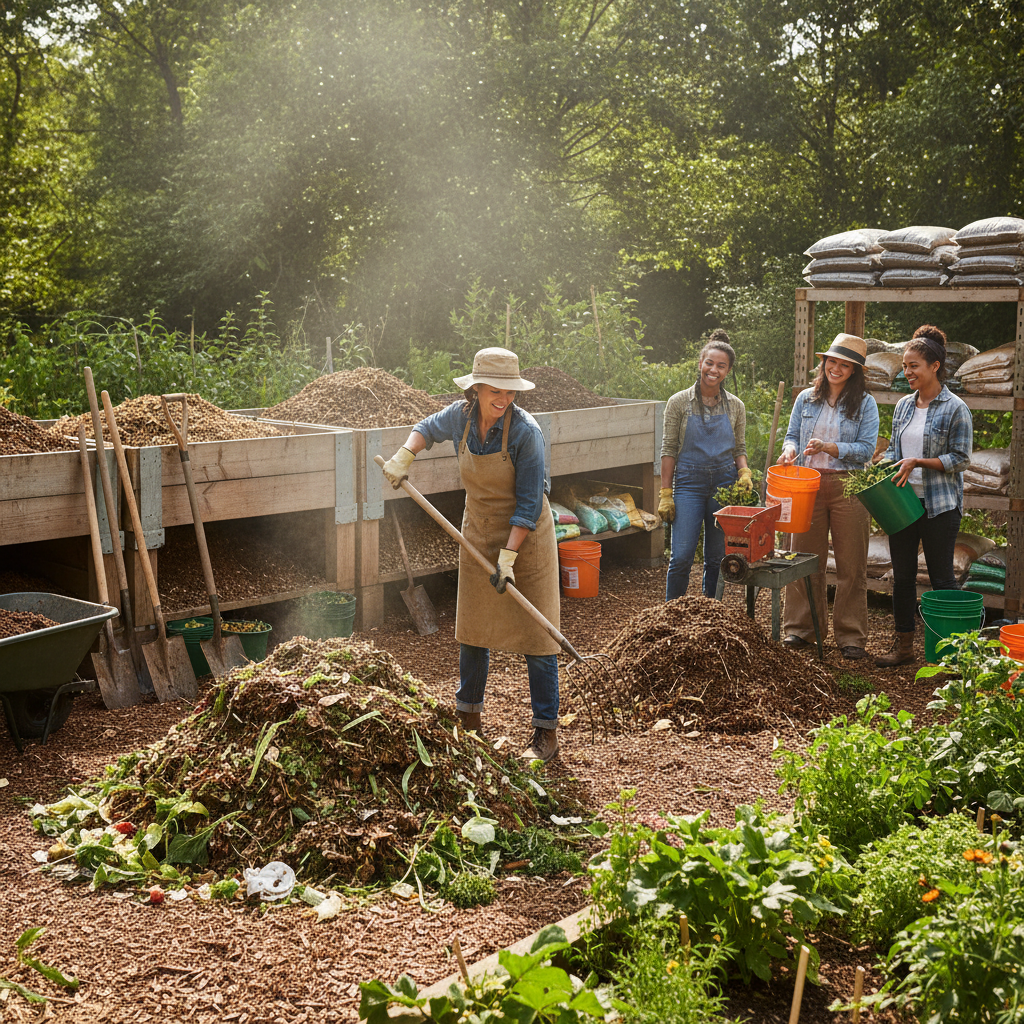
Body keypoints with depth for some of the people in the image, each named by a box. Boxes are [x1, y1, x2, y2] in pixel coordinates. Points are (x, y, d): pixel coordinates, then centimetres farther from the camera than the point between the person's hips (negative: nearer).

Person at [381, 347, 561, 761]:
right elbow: (428, 428, 17)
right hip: (479, 533, 5)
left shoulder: (525, 431, -22)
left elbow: (529, 503, -21)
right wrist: (404, 456, 0)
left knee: (535, 634, -4)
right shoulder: (461, 416, -7)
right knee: (471, 631, 13)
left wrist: (508, 556, -24)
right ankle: (468, 718, 30)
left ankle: (546, 733, 5)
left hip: (526, 536, -5)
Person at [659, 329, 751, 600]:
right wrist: (666, 493, -4)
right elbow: (669, 449, 0)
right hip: (689, 483, -2)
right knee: (682, 557, -8)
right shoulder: (679, 402, -1)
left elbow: (739, 448, 15)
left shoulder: (735, 407, 6)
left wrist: (744, 472, -6)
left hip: (724, 484, 3)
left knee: (717, 558, 6)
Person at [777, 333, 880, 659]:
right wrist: (791, 449, -8)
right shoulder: (806, 399, 10)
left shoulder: (865, 404, 1)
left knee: (851, 565, 1)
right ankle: (802, 626, 18)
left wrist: (827, 447, -18)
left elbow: (866, 449, -6)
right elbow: (792, 434, 15)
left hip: (848, 488, -2)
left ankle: (851, 635, 9)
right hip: (808, 485, 2)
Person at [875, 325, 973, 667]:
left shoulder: (955, 409, -9)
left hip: (939, 505, -6)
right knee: (902, 575, 10)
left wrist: (918, 463, -19)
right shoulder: (903, 405, 10)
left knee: (941, 577, 0)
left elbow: (961, 458, -11)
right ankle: (903, 645, 21)